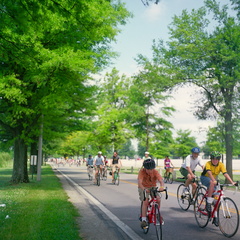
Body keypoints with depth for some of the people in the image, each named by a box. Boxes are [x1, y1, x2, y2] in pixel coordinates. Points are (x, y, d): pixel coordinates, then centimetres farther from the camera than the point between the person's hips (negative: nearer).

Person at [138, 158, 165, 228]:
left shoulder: (155, 172, -20)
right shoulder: (142, 171, -25)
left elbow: (161, 180, -32)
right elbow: (139, 182, -36)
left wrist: (162, 186, -55)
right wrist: (144, 189, -55)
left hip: (153, 187, 2)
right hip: (143, 188, -2)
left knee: (158, 199, -19)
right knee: (145, 201, -23)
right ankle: (144, 220, -16)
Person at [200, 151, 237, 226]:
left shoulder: (221, 165, -15)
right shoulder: (208, 164, -25)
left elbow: (225, 174, -27)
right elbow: (209, 173, -42)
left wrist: (232, 182, -41)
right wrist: (214, 180, -59)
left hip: (213, 180, 4)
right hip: (205, 178, -4)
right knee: (212, 183, -38)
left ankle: (215, 217, 4)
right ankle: (208, 203, -30)